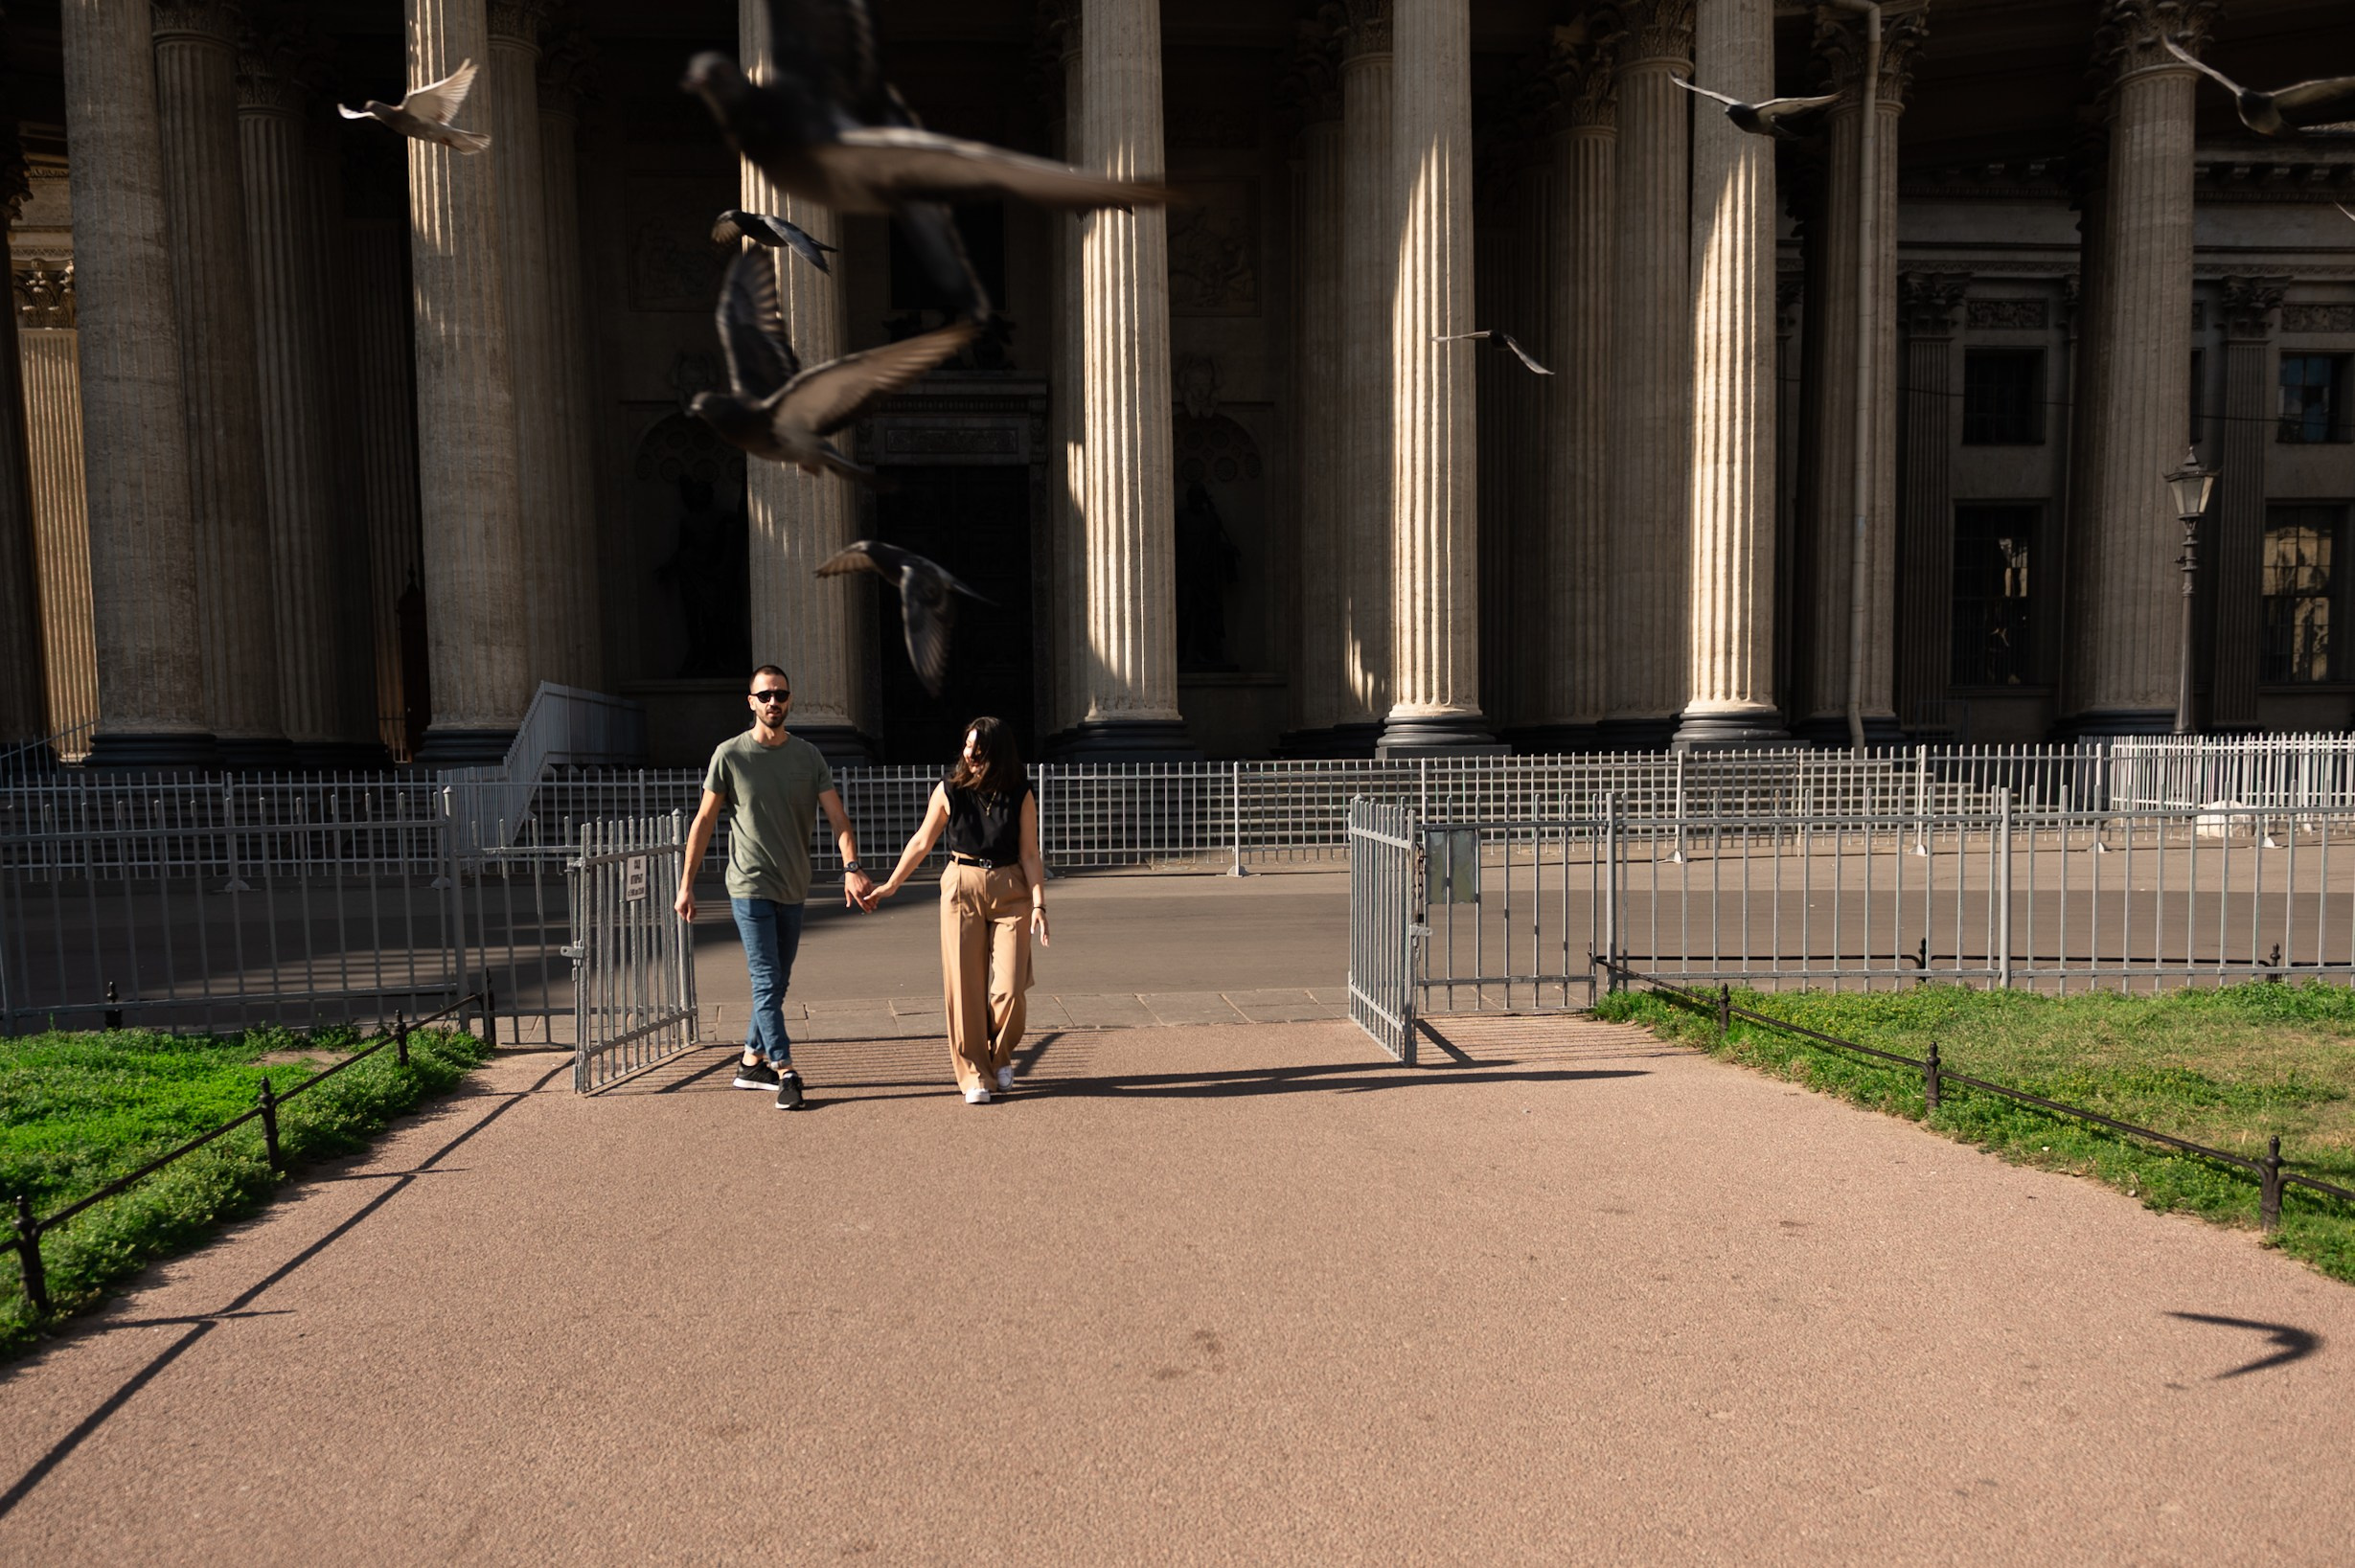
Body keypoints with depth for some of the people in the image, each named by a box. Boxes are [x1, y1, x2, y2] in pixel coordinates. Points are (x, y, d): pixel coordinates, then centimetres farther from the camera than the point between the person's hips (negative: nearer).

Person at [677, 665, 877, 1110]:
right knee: (767, 982, -8)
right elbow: (704, 821, 0)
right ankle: (785, 1073, -6)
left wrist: (852, 866, -20)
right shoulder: (730, 755, -4)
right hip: (750, 887, -4)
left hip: (793, 889, 4)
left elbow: (837, 816, -3)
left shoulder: (809, 756, 4)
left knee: (776, 984, 13)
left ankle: (751, 1063, 27)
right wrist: (686, 884, -1)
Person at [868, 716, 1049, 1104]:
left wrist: (1038, 905, -9)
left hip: (1010, 890, 0)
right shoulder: (949, 790, -1)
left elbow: (1029, 855, 0)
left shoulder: (1021, 795, -1)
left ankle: (1000, 1058, 23)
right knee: (966, 985, 0)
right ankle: (973, 1075, 11)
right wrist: (890, 886, 12)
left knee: (1008, 987, -5)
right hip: (962, 887, 0)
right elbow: (921, 843, 9)